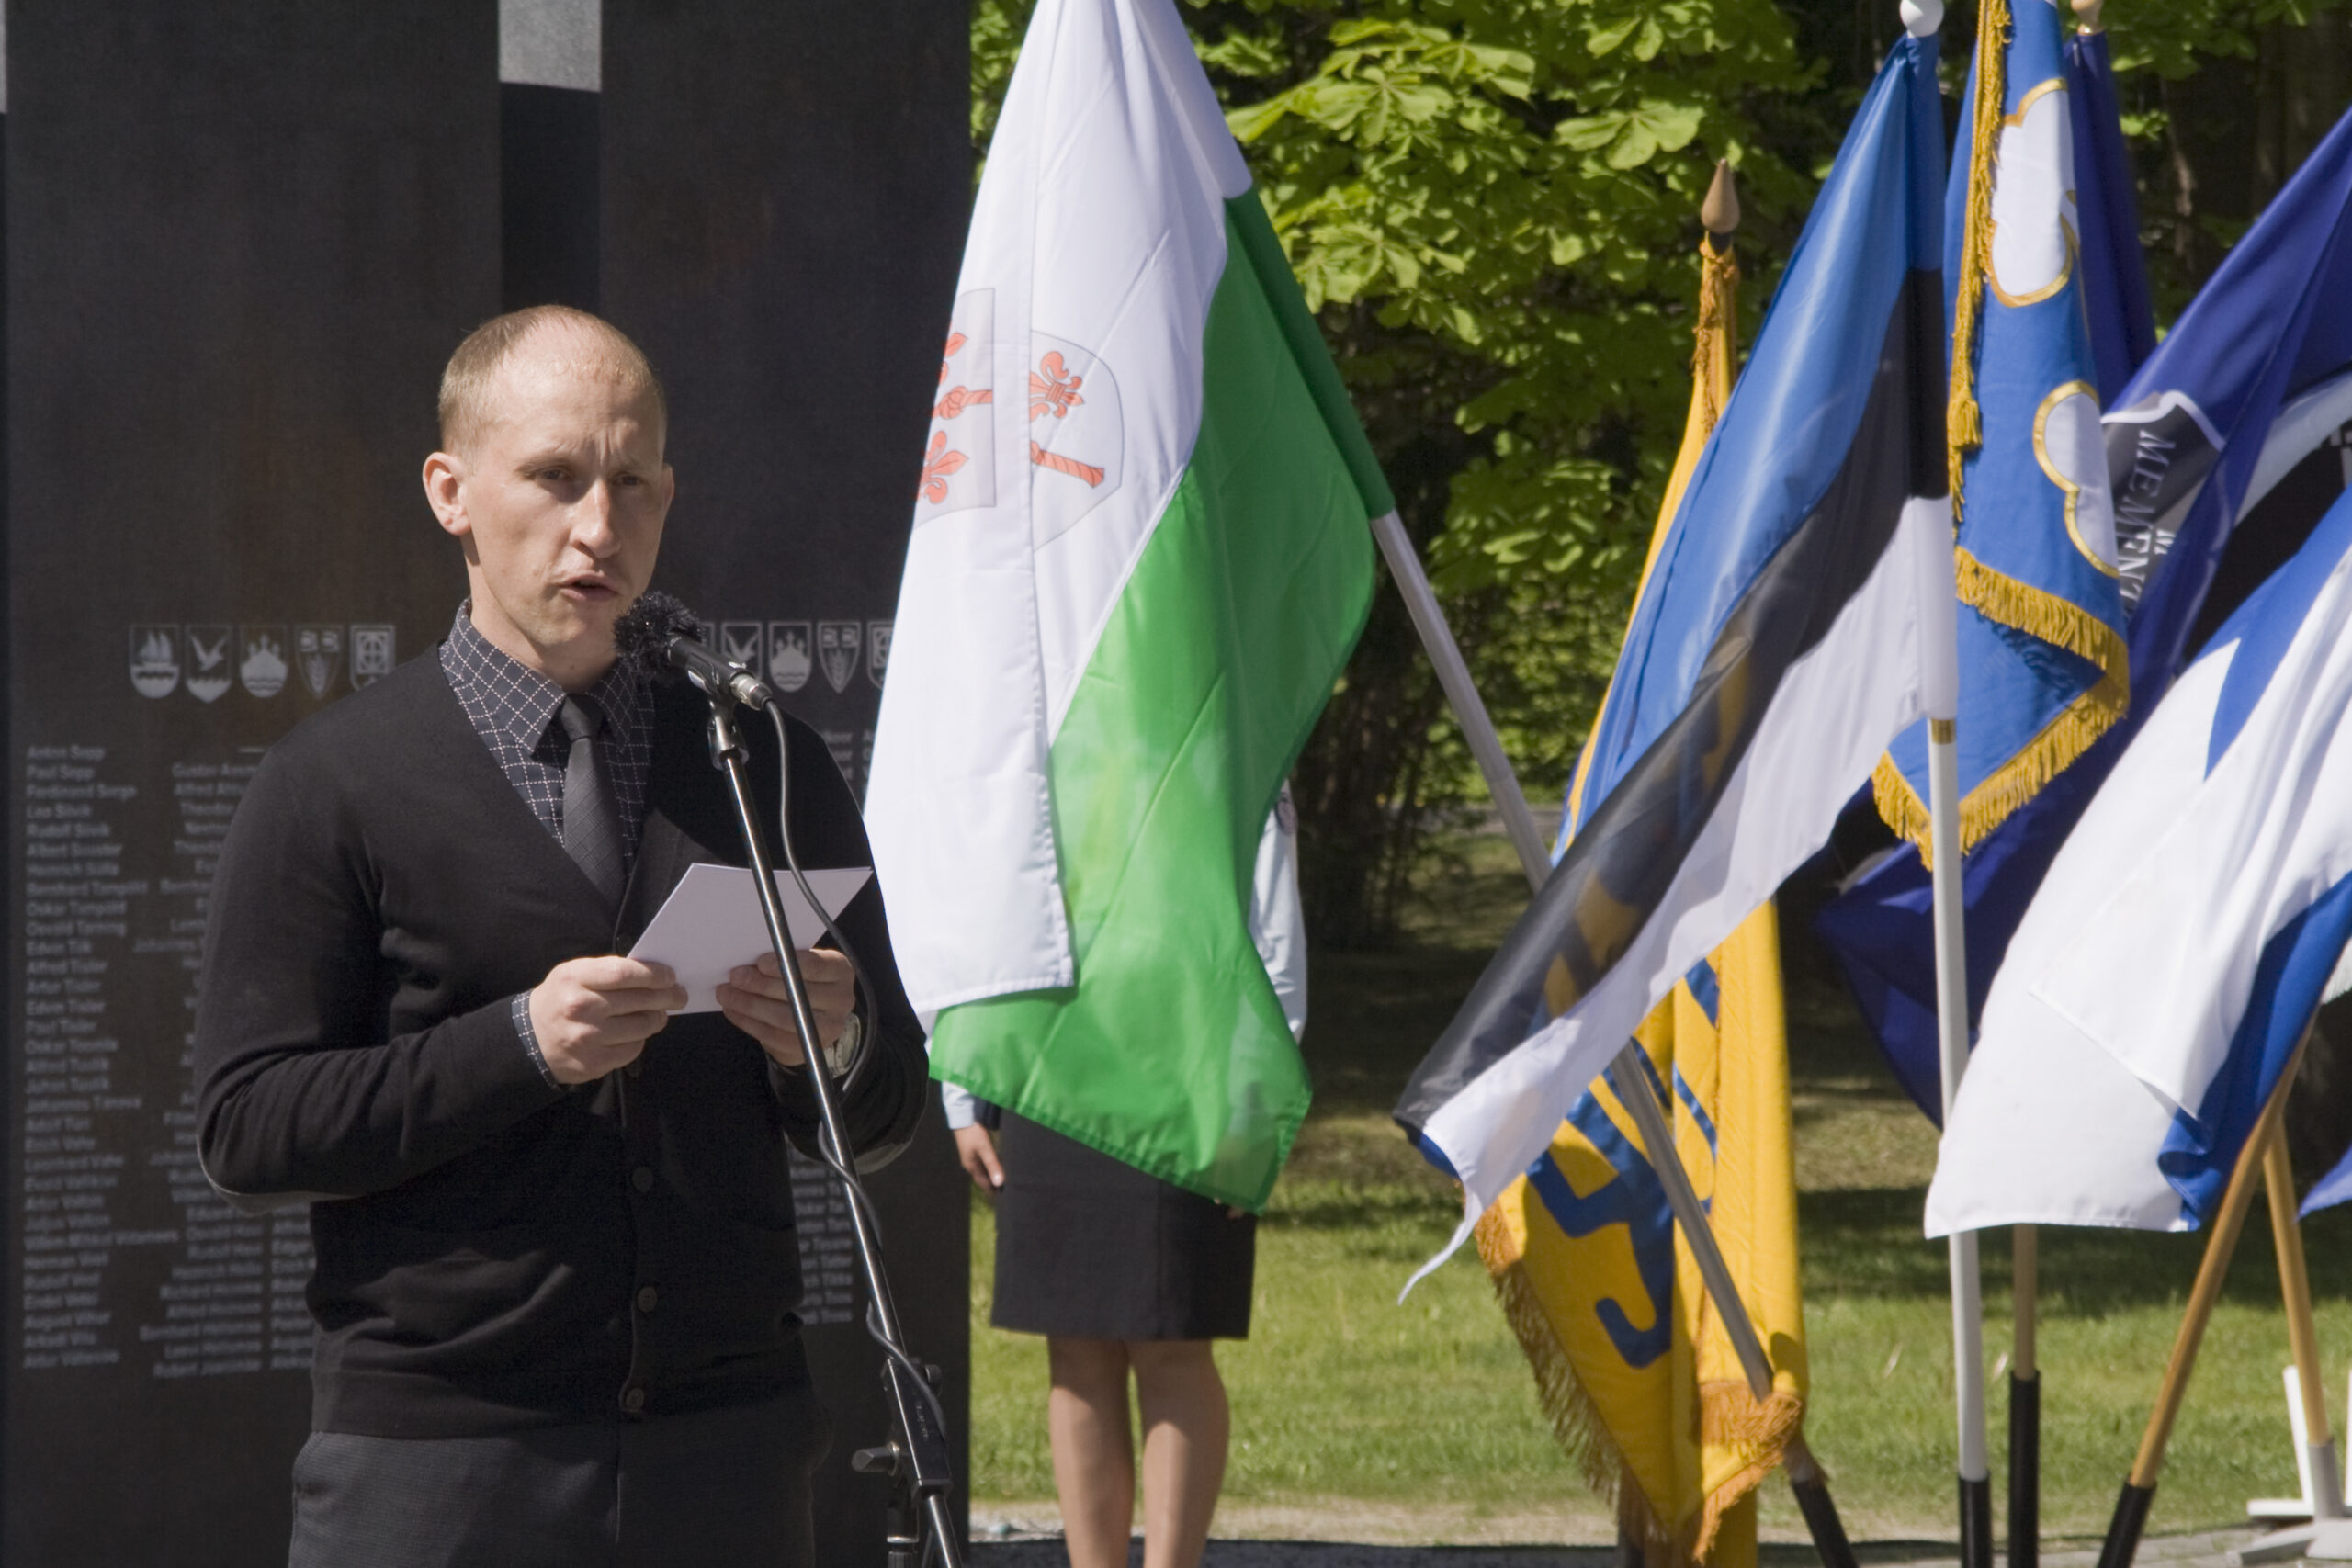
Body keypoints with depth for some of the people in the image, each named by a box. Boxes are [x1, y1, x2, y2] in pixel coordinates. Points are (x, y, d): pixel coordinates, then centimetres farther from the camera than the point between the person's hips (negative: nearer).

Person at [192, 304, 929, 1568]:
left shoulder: (769, 769, 13)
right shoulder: (333, 787, 2)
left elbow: (882, 1123, 16)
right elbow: (245, 1131, -5)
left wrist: (836, 1046, -7)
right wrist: (519, 1045, -17)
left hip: (729, 1460, 3)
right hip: (436, 1462, -3)